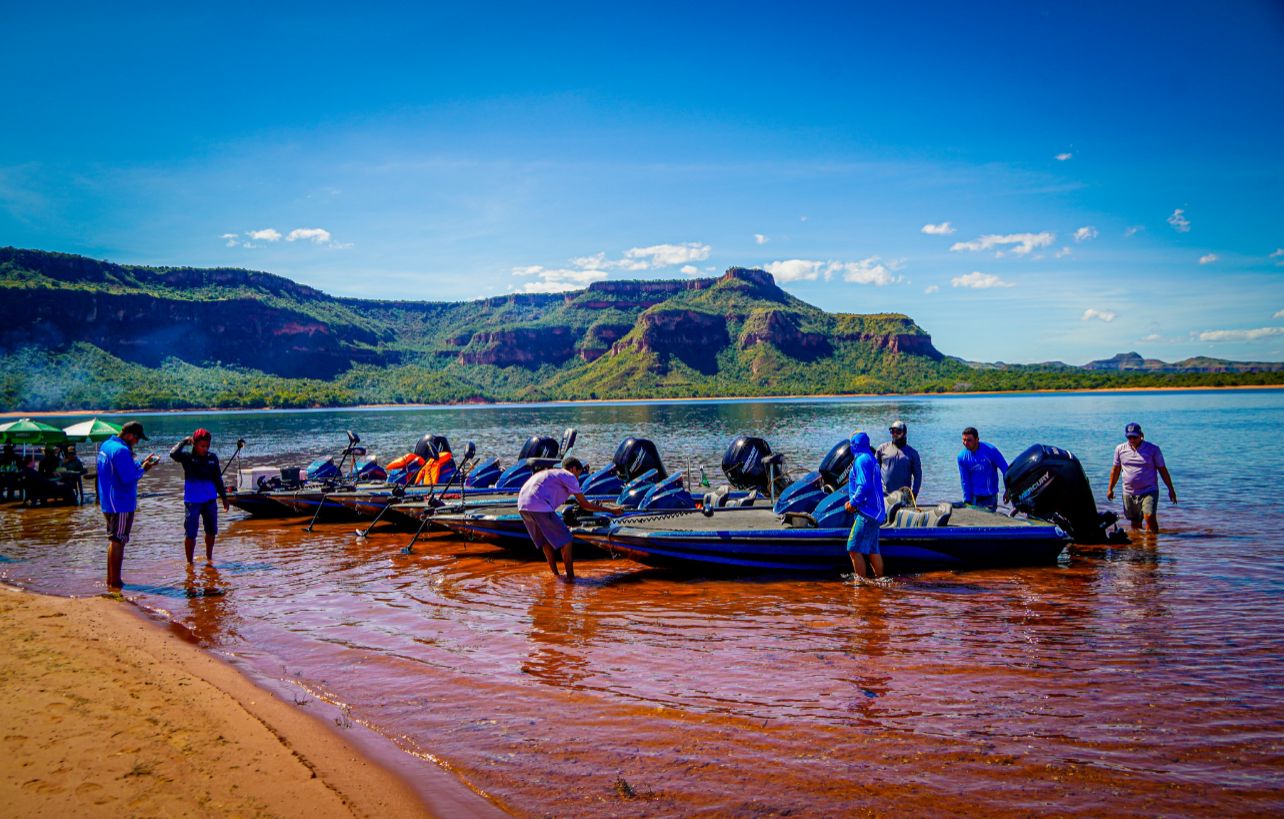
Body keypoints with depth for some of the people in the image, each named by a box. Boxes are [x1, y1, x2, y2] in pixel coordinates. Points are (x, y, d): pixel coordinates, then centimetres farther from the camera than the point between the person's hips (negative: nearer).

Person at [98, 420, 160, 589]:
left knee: (114, 540, 18)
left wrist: (141, 463, 9)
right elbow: (128, 477, -23)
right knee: (118, 542, -3)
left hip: (108, 502, 10)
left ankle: (111, 579, 25)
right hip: (120, 503, -10)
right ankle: (115, 582, 3)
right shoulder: (121, 450, -21)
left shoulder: (106, 445, 10)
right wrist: (143, 468, -8)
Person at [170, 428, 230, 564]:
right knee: (190, 534, -1)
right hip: (192, 502, -4)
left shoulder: (212, 458, 5)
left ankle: (209, 557, 32)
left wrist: (224, 497, 15)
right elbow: (173, 454, -27)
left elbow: (218, 479, 13)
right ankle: (189, 562, 10)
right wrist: (185, 441, -13)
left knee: (211, 532, 13)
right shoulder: (187, 457, -5)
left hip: (210, 501, 4)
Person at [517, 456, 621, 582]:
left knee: (545, 540, 25)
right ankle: (570, 576, 6)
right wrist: (611, 510, 16)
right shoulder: (569, 476, 8)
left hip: (522, 506, 9)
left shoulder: (551, 474, 32)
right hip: (540, 507, -8)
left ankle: (555, 574, 30)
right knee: (565, 540, 4)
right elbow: (584, 505, 8)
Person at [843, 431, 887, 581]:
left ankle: (861, 580, -6)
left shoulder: (861, 460, -14)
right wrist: (853, 502, 13)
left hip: (867, 513, -10)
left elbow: (864, 486, -23)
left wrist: (853, 503, -12)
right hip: (875, 512, 10)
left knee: (854, 548, -8)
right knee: (873, 550, 15)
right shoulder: (871, 459, 18)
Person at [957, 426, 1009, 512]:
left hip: (990, 496, -2)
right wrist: (967, 500, -3)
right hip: (974, 496, 3)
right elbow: (965, 480, -1)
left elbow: (1005, 470, -7)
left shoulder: (990, 450, -14)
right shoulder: (962, 457, -6)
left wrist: (1007, 490, -8)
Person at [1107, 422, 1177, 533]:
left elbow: (1162, 469, 2)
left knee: (1150, 517, -19)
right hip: (1129, 493, 3)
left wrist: (1171, 489, 1)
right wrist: (1110, 488, 13)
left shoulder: (1153, 449, -2)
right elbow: (1115, 470, 15)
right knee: (1135, 523, 9)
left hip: (1149, 491, -3)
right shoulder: (1120, 449, 5)